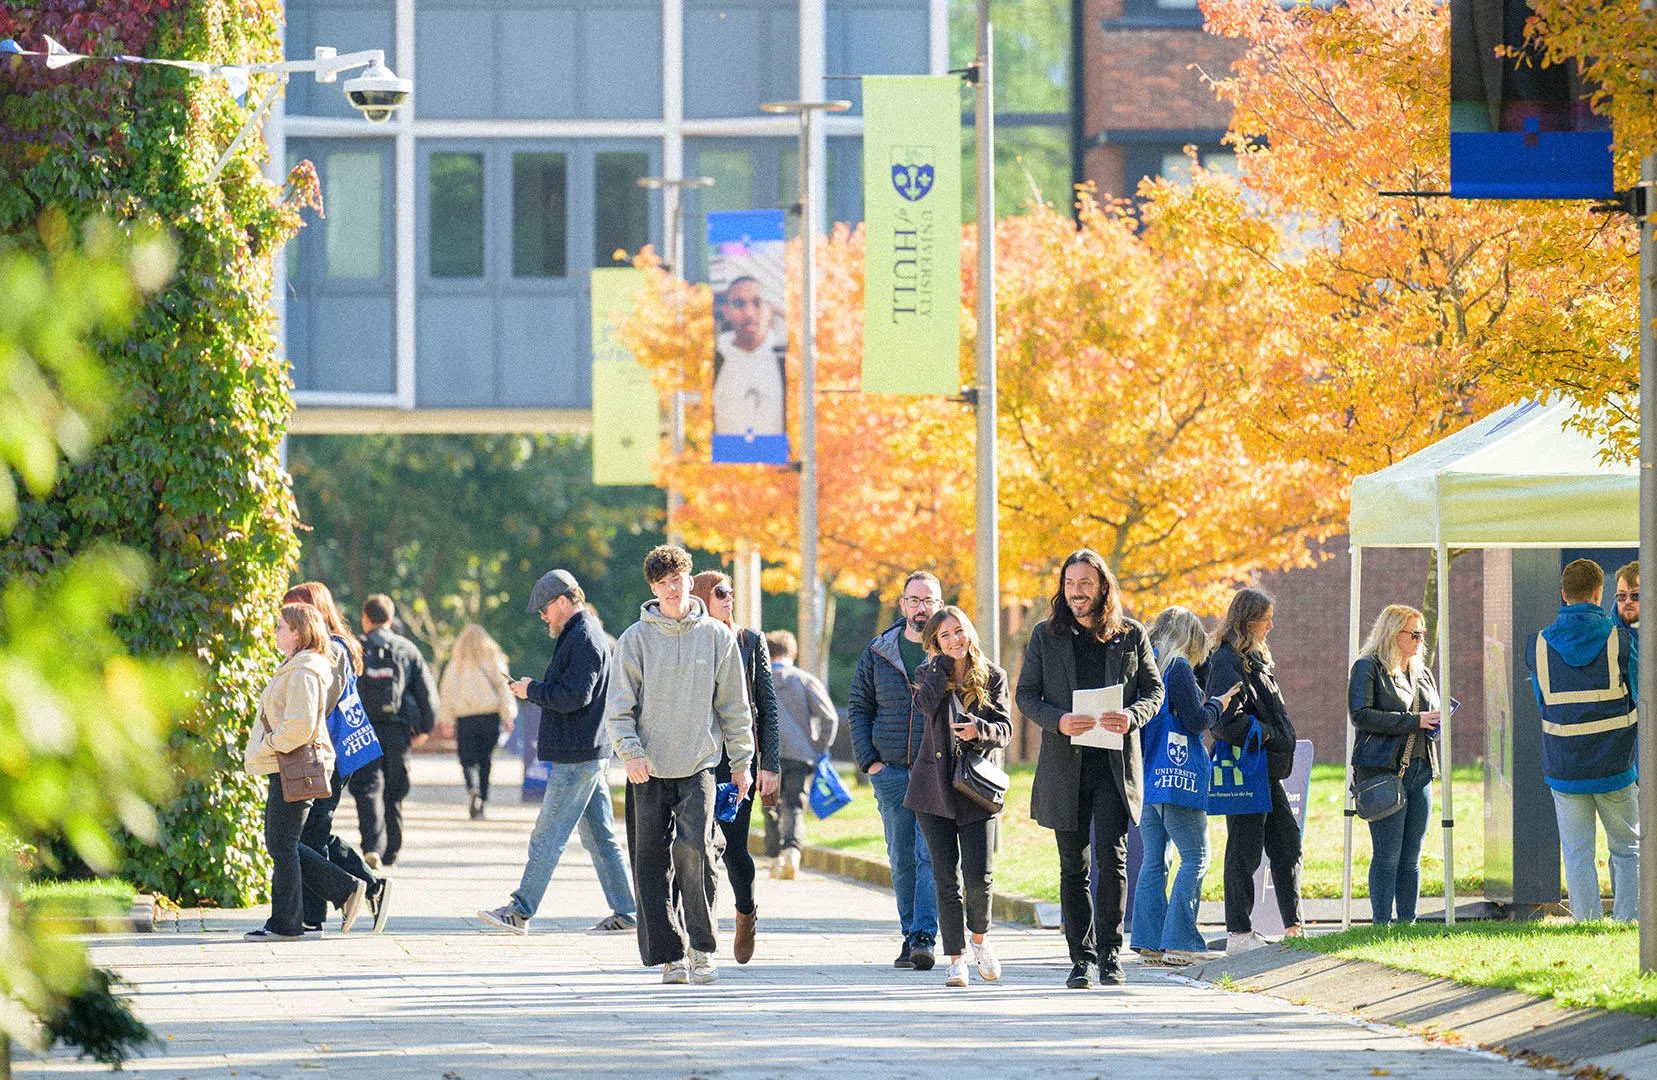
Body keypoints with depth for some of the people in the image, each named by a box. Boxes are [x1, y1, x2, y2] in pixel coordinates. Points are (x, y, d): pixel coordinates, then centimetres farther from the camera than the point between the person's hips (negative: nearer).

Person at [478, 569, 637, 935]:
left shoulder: (584, 639, -15)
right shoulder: (584, 634, 18)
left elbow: (573, 696, -23)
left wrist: (532, 689, -11)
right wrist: (534, 689, 10)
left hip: (577, 756, -11)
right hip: (591, 752, 11)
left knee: (548, 835, -8)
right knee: (599, 836, 11)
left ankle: (520, 911, -7)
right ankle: (625, 911, 12)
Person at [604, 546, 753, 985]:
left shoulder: (717, 636, 5)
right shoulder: (636, 639, 2)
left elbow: (734, 705, 11)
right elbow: (619, 705, 1)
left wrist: (741, 761, 10)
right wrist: (630, 751, -15)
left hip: (698, 767, -1)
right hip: (649, 769, 1)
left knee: (694, 846, -17)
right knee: (652, 863, -1)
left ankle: (701, 947, -5)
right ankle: (669, 954, 6)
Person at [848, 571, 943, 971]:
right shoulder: (878, 653, 9)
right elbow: (858, 708, 14)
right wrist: (869, 760, 2)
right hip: (891, 771, 3)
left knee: (930, 856, -13)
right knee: (901, 860, 5)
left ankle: (925, 938, -18)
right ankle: (911, 936, 13)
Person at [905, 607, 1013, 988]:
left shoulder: (992, 677, 5)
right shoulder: (929, 673, 5)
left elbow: (1004, 729, -1)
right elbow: (926, 704, -16)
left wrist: (979, 730, -22)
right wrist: (942, 661, -7)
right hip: (934, 783, 1)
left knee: (979, 873, -8)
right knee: (946, 877, 0)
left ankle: (979, 938, 19)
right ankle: (956, 958, 7)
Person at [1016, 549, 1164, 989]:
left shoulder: (1131, 635, 6)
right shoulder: (1046, 636, 7)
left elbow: (1154, 689, 8)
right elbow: (1026, 694, 5)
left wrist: (1132, 716, -14)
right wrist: (1058, 720, -14)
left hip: (1116, 765, -1)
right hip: (1064, 766, 1)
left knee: (1111, 855, -13)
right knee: (1073, 866, 5)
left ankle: (1109, 953, -5)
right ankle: (1082, 958, 12)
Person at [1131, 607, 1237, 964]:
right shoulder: (1178, 667, -9)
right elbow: (1196, 720, -11)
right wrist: (1217, 706, 8)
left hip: (1146, 778, 8)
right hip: (1177, 776, -8)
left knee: (1154, 861, 9)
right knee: (1195, 857, -5)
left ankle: (1149, 942, 5)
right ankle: (1179, 942, -12)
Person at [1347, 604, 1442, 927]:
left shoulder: (1422, 673, 20)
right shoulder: (1368, 668, -1)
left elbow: (1434, 714, 30)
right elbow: (1361, 715, -13)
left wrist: (1437, 723, 5)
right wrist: (1413, 721, -17)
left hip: (1419, 769, 7)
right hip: (1383, 771, -7)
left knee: (1411, 857, 6)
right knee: (1387, 855, -8)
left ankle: (1407, 924, 9)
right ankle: (1381, 924, -5)